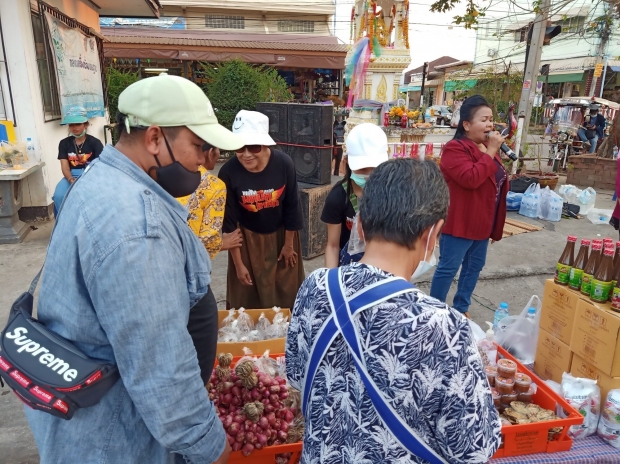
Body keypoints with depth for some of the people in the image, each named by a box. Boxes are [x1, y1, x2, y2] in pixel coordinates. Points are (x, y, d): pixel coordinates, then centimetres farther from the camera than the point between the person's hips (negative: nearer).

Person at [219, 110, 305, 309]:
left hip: (281, 234, 1)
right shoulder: (229, 172, -25)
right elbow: (229, 221, -15)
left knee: (286, 291, 14)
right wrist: (238, 263, -10)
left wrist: (288, 244, -1)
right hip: (248, 238, -1)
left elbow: (292, 206, -9)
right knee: (247, 296, 7)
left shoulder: (284, 163, -23)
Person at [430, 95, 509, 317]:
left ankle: (461, 308, 32)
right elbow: (471, 179, -30)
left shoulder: (488, 148, 12)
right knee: (448, 268, 0)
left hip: (482, 222, 10)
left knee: (474, 266, 17)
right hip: (459, 222, -9)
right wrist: (490, 152, -23)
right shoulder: (455, 149, -17)